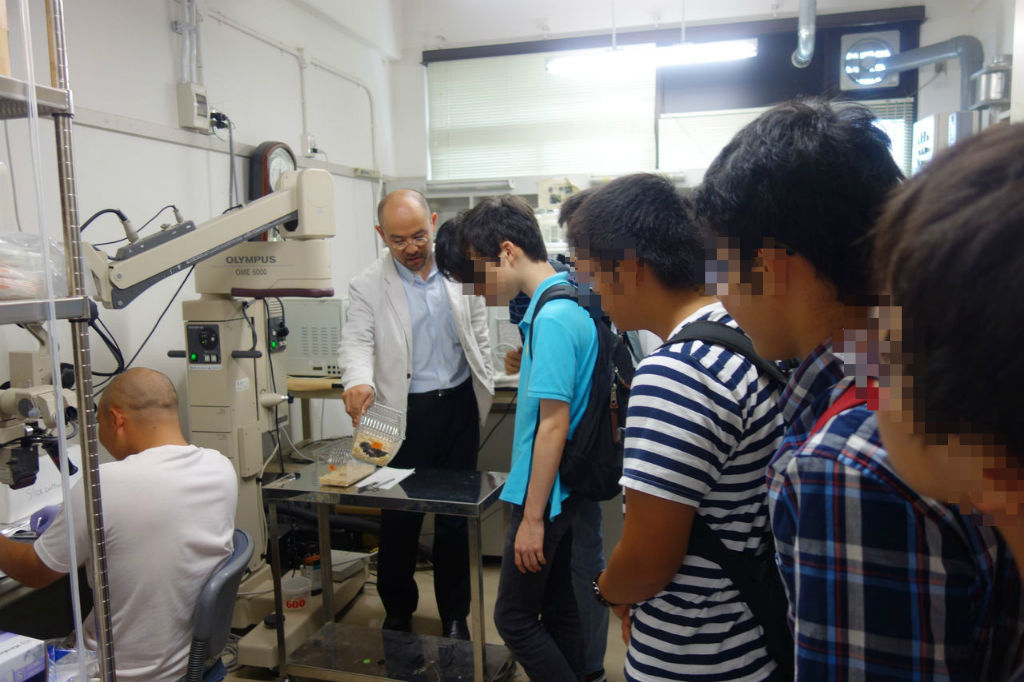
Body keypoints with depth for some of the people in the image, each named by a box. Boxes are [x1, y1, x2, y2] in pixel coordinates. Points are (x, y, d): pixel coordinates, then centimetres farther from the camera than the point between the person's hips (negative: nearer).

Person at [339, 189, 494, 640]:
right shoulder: (368, 286, -3)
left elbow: (478, 332, 10)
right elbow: (357, 341, -12)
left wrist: (484, 389, 8)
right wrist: (358, 381, -33)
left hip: (459, 405, 2)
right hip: (406, 412, -2)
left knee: (456, 515, 12)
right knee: (400, 517, 7)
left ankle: (455, 614, 29)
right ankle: (397, 612, 30)